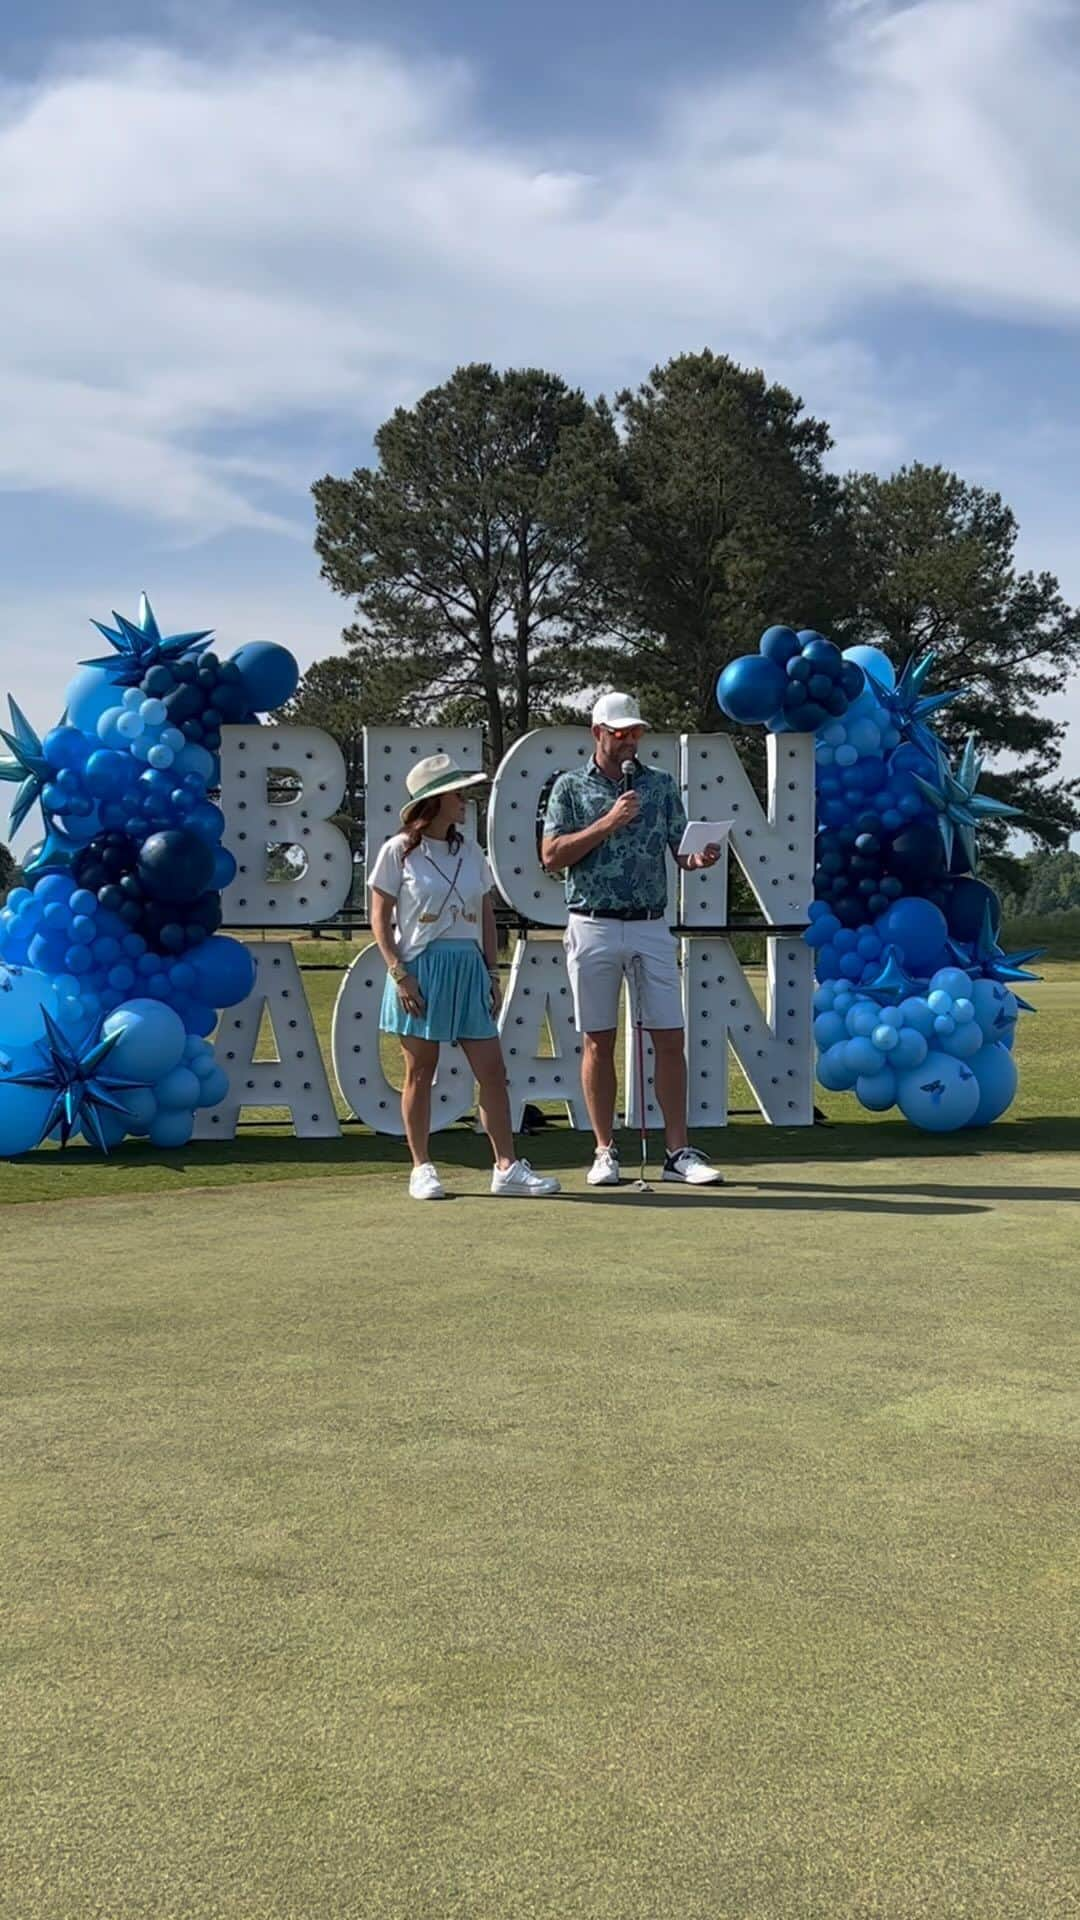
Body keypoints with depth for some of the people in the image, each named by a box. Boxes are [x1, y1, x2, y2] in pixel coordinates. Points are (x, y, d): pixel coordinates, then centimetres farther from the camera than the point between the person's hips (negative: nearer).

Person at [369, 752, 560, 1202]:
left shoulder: (470, 853, 12)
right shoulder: (398, 852, -2)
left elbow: (486, 918, 15)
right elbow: (380, 919, -3)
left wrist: (492, 973, 10)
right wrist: (399, 973, -11)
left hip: (468, 969, 5)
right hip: (421, 967, -5)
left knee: (492, 1070, 0)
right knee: (420, 1072, 3)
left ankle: (507, 1167, 4)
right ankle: (422, 1169, 12)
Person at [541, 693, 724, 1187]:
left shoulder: (661, 785, 10)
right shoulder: (570, 787, 4)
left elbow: (680, 852, 8)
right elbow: (551, 856, -6)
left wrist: (699, 859, -15)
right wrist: (607, 822, -14)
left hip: (651, 927, 2)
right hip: (593, 928, -2)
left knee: (670, 1039, -1)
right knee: (598, 1042, 3)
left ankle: (678, 1151, 4)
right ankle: (605, 1152, 11)